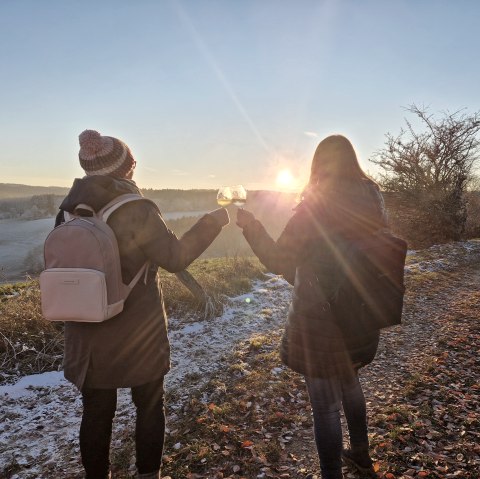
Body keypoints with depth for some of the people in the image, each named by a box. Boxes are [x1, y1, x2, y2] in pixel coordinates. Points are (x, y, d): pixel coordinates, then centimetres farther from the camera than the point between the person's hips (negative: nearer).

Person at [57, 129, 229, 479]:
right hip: (138, 335, -4)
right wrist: (214, 221, -8)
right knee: (149, 407, 17)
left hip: (88, 336, 4)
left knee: (96, 413, 16)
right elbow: (175, 257, -14)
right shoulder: (136, 211, -17)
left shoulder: (69, 211, 0)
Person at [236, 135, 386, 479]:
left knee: (326, 405, 8)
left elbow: (277, 261, -15)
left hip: (321, 322, -7)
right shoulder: (372, 201, -1)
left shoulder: (314, 207, -18)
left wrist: (250, 226, -6)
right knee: (350, 385, 28)